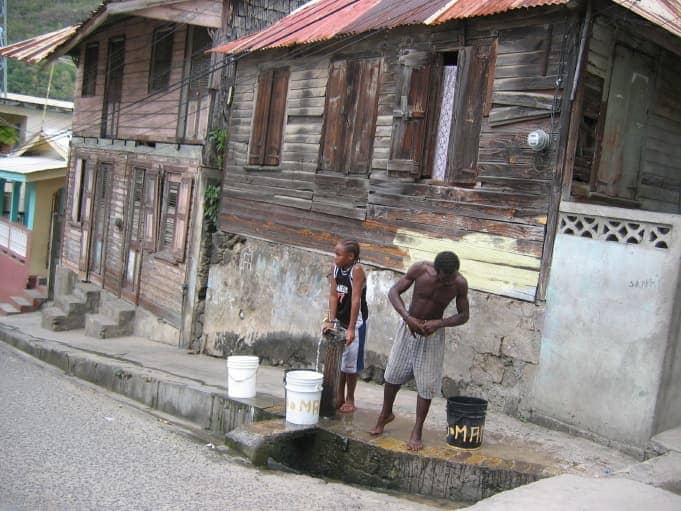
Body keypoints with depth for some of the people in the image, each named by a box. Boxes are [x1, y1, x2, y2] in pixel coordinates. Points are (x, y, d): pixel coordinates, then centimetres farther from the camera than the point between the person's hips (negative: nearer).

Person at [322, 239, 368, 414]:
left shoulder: (357, 270, -21)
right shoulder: (335, 268, -3)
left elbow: (355, 300, -23)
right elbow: (333, 295, -6)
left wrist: (351, 328, -25)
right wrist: (330, 321, -14)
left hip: (356, 321, -6)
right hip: (339, 320, 6)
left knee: (351, 361, 2)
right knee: (337, 359, 13)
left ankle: (350, 400, 17)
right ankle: (339, 397, 27)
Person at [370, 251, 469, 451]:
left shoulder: (460, 284, -20)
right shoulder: (420, 269, -22)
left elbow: (463, 315, -8)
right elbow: (394, 292, -14)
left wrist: (438, 323, -25)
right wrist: (407, 317, -28)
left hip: (433, 333, -1)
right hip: (408, 326, 1)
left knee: (426, 384, 1)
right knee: (393, 374, 10)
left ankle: (417, 430, 16)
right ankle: (386, 414, 34)